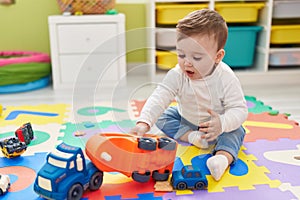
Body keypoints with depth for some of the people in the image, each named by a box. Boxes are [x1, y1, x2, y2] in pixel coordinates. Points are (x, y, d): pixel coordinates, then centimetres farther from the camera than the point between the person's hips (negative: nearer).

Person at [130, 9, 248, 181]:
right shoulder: (177, 75, -25)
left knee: (236, 132, -27)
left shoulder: (226, 79, -29)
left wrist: (222, 124, -51)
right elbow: (159, 98, -33)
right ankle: (190, 136, -19)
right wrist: (144, 122, -50)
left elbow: (239, 110, -29)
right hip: (185, 120, 3)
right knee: (162, 117, -9)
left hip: (217, 124, -3)